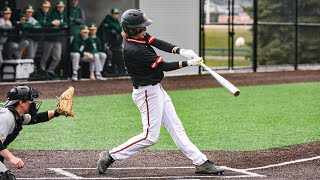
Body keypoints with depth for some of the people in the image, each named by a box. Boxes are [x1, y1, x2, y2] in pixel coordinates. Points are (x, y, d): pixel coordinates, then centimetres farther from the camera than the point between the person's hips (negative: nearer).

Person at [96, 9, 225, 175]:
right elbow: (164, 66, -21)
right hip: (147, 93, -10)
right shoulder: (134, 50, -27)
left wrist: (180, 51, -20)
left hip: (157, 89, 10)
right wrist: (188, 63, -16)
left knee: (176, 127, 9)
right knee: (150, 136, -4)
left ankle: (201, 162, 12)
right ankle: (110, 156, 4)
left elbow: (158, 43, -5)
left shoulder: (138, 36, -1)